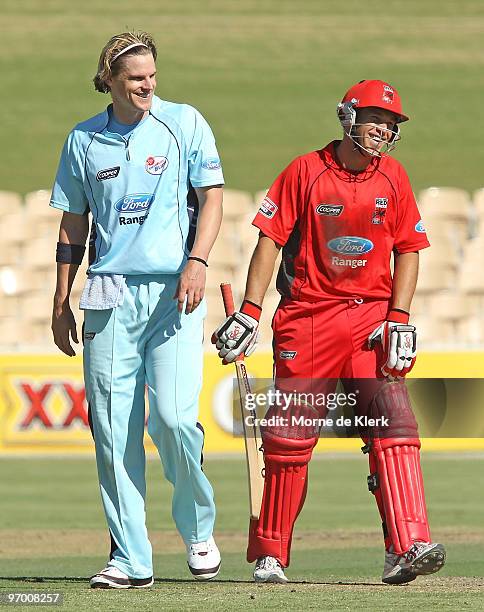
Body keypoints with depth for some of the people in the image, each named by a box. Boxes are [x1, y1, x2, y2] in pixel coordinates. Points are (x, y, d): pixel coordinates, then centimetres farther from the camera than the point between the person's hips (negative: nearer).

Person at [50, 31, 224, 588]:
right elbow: (73, 225, 17)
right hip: (110, 293, 3)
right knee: (112, 429, -1)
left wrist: (197, 261, -12)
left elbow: (211, 198, 3)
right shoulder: (84, 141, 11)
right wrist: (60, 302, 13)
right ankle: (130, 558, 4)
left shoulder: (185, 124, 4)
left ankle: (198, 529, 9)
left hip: (174, 291, -3)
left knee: (174, 417, -15)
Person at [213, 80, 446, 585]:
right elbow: (270, 240, -4)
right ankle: (270, 554, 13)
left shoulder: (393, 179, 5)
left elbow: (408, 251, 8)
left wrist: (399, 319, -3)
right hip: (307, 316, -2)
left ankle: (407, 548, -20)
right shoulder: (305, 172, -4)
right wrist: (249, 311, -10)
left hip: (371, 316, 2)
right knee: (290, 435, 1)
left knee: (392, 425, -13)